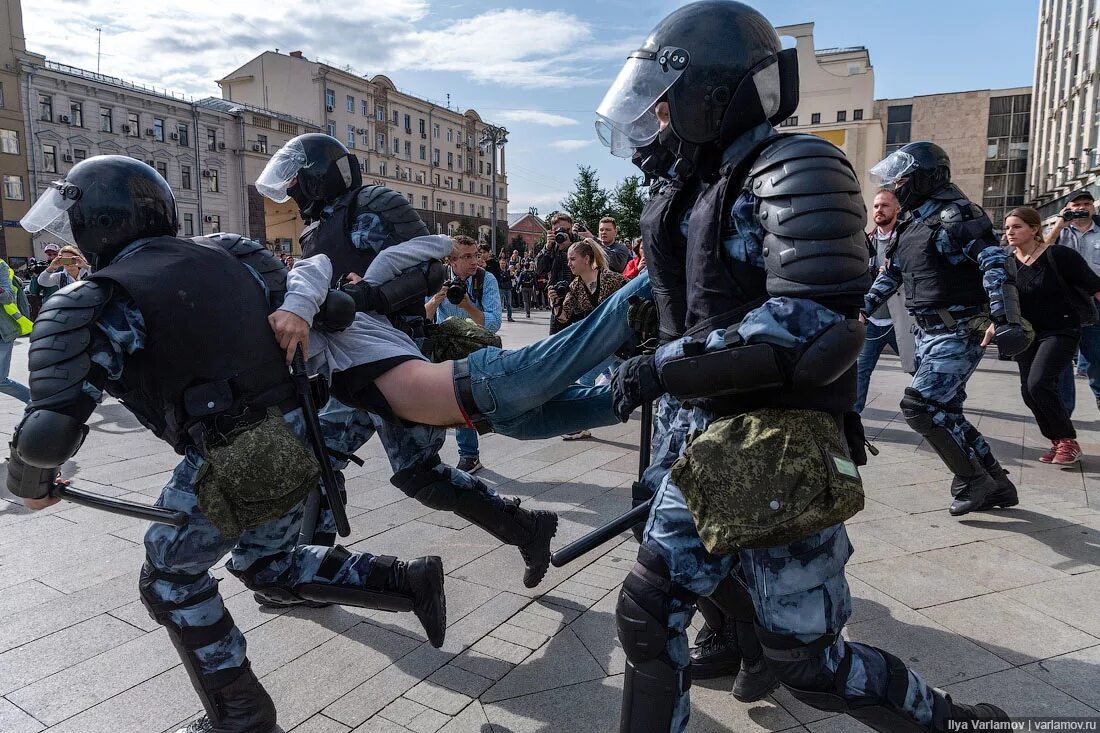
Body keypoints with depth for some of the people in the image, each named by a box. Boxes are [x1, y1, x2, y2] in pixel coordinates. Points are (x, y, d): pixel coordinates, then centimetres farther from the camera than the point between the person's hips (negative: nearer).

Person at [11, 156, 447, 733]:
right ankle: (410, 581, 21)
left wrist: (29, 483, 6)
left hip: (226, 464, -7)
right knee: (265, 564, 28)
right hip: (293, 442, 7)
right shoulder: (225, 256, 8)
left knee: (171, 582, 20)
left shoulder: (93, 303, -11)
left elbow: (49, 430, -17)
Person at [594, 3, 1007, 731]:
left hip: (780, 456, -8)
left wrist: (662, 368, -21)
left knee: (807, 658, 7)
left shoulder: (793, 170, -13)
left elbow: (812, 327, -25)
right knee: (646, 614, 11)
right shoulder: (716, 187, 15)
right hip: (713, 442, 9)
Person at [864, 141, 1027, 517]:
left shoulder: (955, 215, -13)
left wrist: (1006, 320, -34)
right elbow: (890, 274, 24)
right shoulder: (913, 223, 14)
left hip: (959, 335, -9)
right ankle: (997, 485, 25)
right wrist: (862, 309, 22)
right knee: (945, 411, 11)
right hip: (929, 334, 9)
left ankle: (972, 480, 5)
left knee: (920, 406, -13)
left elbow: (996, 263, -24)